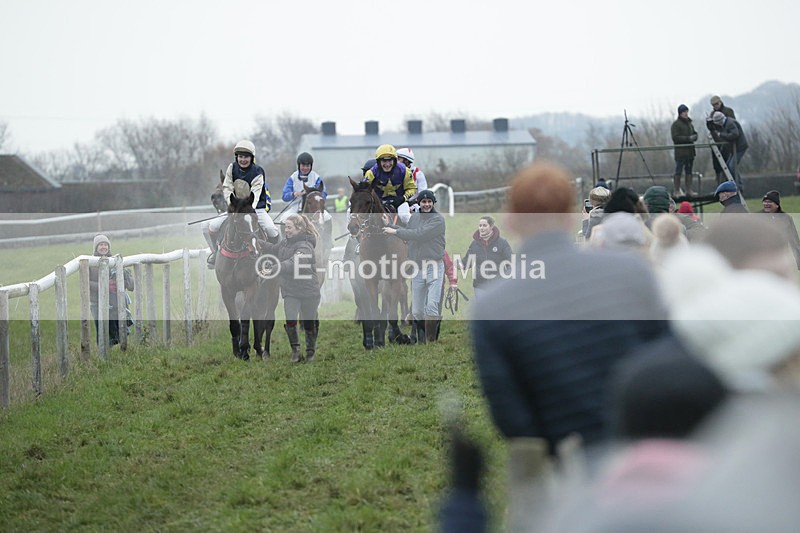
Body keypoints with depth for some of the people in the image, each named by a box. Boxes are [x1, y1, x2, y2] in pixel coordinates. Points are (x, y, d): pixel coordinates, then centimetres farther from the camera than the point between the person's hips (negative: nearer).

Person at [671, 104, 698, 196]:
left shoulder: (689, 123, 17)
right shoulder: (676, 124, -6)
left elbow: (694, 133, 25)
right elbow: (675, 137, -15)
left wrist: (694, 136, 0)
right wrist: (688, 138, -21)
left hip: (690, 151, 7)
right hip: (680, 151, -7)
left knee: (689, 171, 10)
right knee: (678, 171, -6)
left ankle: (689, 190, 15)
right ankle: (676, 190, -2)